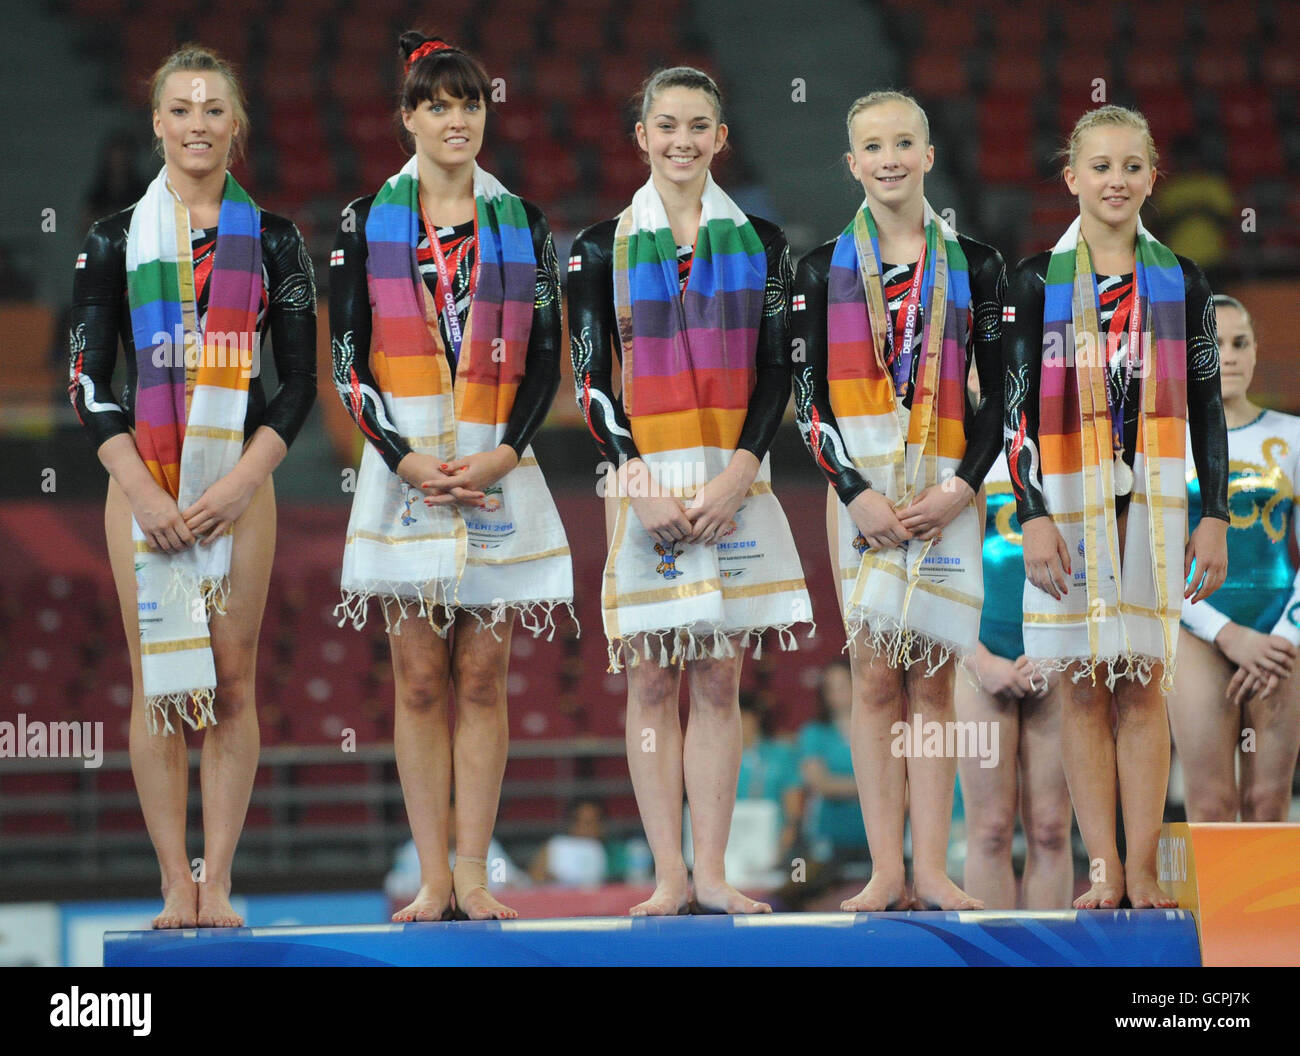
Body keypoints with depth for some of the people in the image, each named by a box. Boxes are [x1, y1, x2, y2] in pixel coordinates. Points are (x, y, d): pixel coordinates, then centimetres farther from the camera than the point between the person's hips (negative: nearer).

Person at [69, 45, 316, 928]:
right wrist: (142, 489, -10)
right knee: (157, 683, -2)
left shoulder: (272, 241, 6)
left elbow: (300, 379, 5)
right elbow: (89, 379, 2)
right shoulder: (116, 242, 6)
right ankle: (177, 886, -1)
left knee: (232, 681, -2)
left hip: (240, 483, 0)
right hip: (143, 483, 0)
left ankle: (218, 881, 1)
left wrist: (243, 481, -9)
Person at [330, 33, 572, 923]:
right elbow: (348, 358, 2)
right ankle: (434, 880, 2)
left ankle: (474, 875, 3)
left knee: (483, 680, 0)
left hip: (498, 473, 1)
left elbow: (545, 359, 7)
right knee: (421, 682, -1)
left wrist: (502, 455, -8)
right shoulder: (366, 222, 5)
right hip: (404, 471, -1)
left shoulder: (523, 225, 9)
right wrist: (406, 459, -10)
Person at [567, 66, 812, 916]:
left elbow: (775, 374, 4)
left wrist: (735, 477, -9)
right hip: (643, 480, -1)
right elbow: (591, 380, 0)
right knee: (653, 683, 0)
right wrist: (640, 483, -12)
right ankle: (669, 876, 3)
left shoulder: (758, 241, 7)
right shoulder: (604, 247, 4)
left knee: (719, 683, 1)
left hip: (733, 484, 1)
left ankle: (713, 874, 4)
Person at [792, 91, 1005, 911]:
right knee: (876, 674, -3)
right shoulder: (825, 268, 6)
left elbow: (1001, 393, 6)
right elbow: (809, 395, 2)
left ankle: (931, 868, 2)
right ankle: (888, 869, -2)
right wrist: (855, 491, -11)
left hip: (947, 492, 0)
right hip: (860, 483, 0)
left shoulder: (974, 266, 7)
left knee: (933, 677, 0)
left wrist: (962, 488, -8)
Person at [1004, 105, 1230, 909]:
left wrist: (1215, 517, 2)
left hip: (1153, 505, 1)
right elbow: (1020, 406, 0)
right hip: (1069, 504, -1)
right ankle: (1104, 870, 3)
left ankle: (1143, 870, 1)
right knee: (1084, 686, 1)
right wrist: (1032, 516, -9)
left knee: (1144, 687, -1)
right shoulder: (1039, 282, 3)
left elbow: (1207, 410, 9)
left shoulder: (1180, 283, 7)